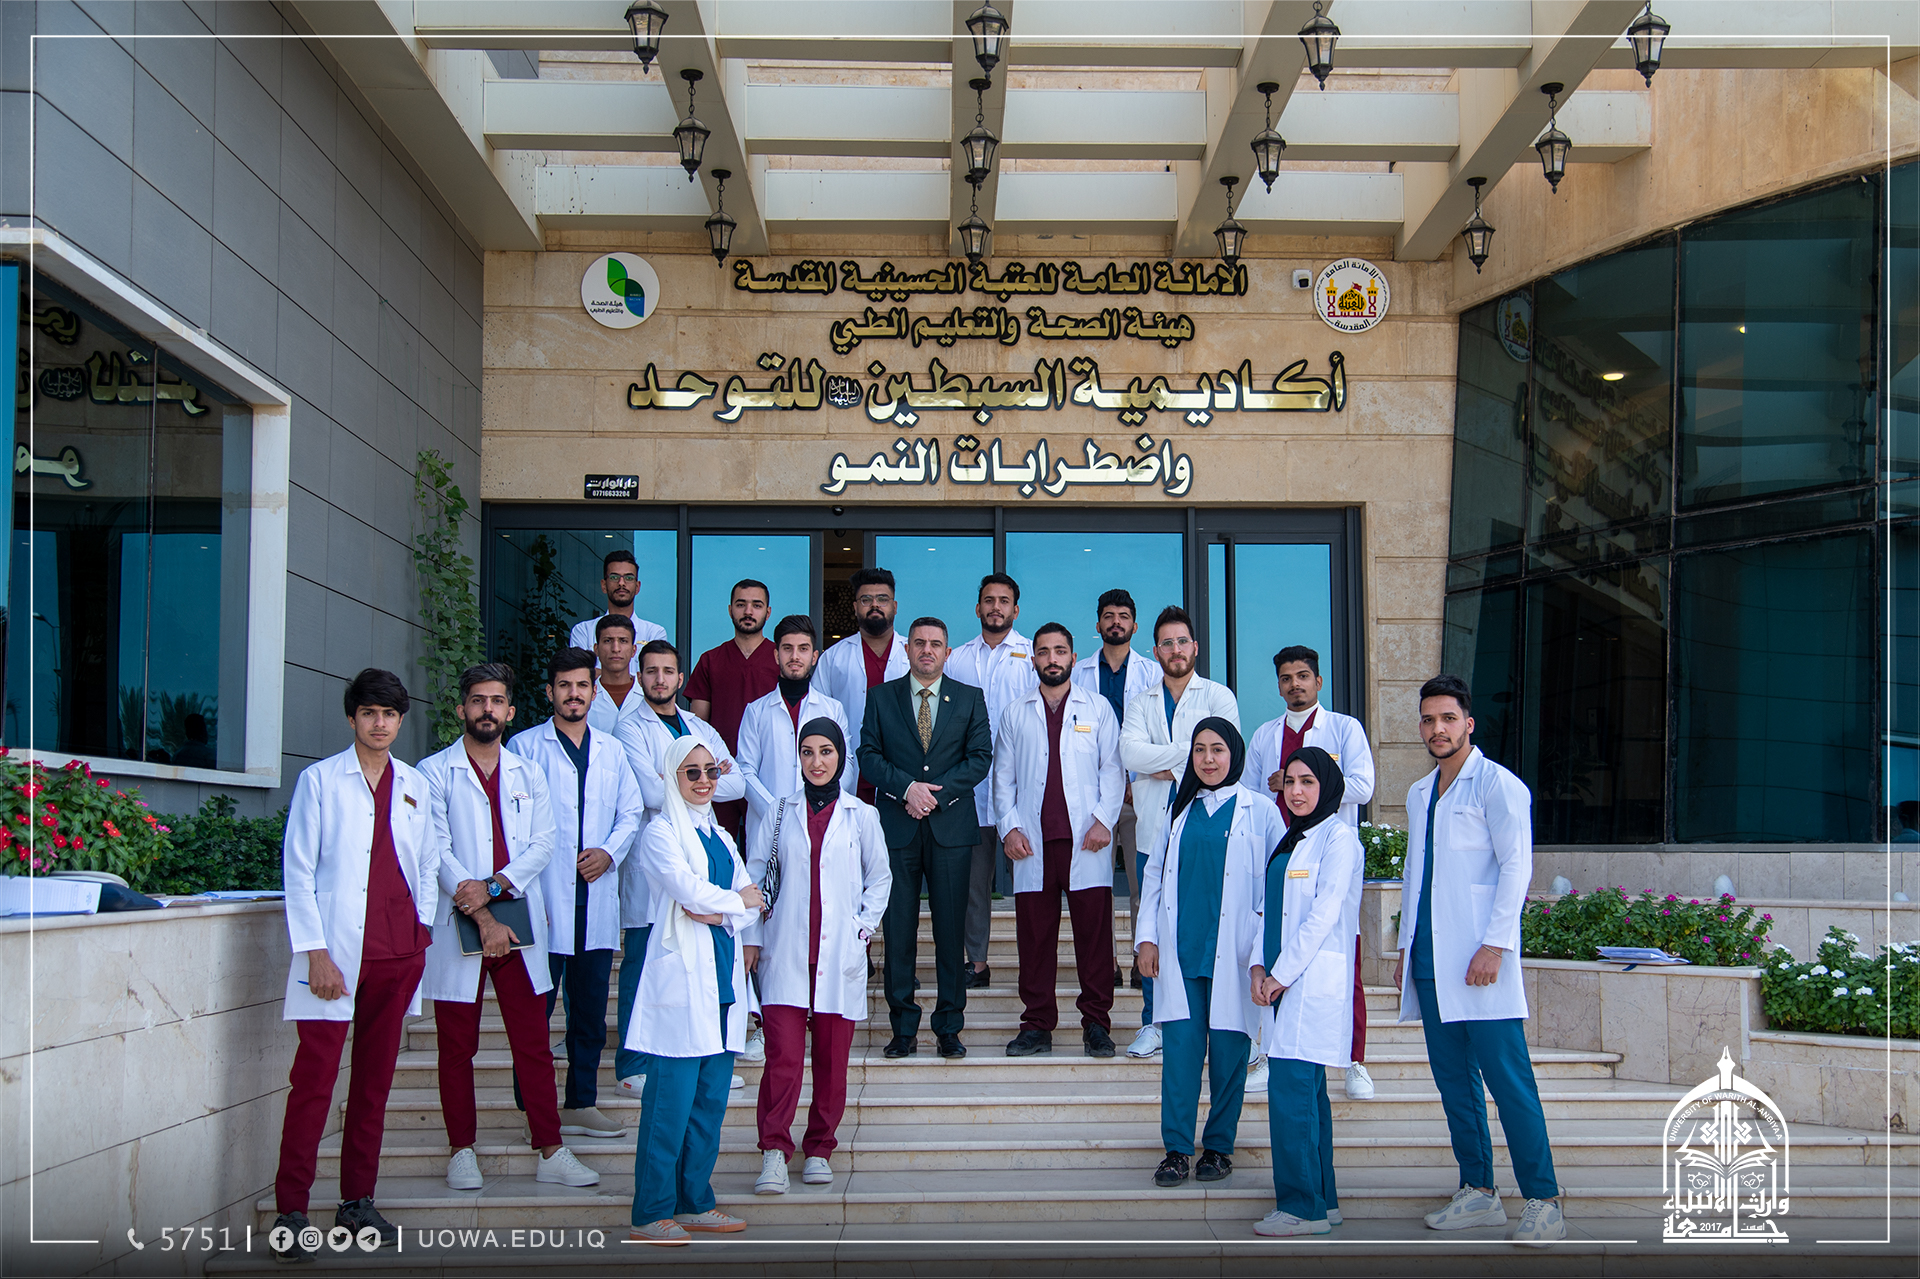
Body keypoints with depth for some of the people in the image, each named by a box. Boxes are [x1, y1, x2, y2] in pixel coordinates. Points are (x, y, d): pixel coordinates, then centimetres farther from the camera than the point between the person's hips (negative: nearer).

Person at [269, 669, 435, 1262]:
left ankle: (357, 1201, 19)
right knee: (313, 1081, -6)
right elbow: (298, 871, -3)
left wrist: (422, 929, 9)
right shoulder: (320, 780, 1)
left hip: (399, 954, 4)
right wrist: (315, 952, -9)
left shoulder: (415, 786, 13)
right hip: (337, 953, -4)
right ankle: (290, 1212, 0)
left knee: (375, 1080, 10)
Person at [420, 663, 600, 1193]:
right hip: (457, 927, -2)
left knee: (534, 1045, 2)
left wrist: (493, 884, -13)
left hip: (519, 925, 2)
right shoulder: (435, 772, 3)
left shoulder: (528, 774, 14)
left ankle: (551, 1152, 6)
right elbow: (437, 850, -6)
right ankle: (463, 1152, 16)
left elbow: (543, 843, 4)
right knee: (457, 1047, 5)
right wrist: (482, 917, -13)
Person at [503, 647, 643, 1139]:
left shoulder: (612, 751, 15)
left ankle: (582, 1104, 17)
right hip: (544, 900, -4)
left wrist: (610, 852, -5)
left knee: (590, 1010, 9)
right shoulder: (525, 747, 3)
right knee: (535, 1010, -3)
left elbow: (631, 812, 15)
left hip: (597, 897, 4)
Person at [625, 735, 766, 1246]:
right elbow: (688, 891, -15)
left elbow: (752, 903, 12)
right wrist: (738, 899, 1)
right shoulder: (661, 832, -3)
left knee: (711, 1098, 8)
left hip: (723, 973, 7)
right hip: (683, 973, -7)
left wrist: (717, 912, -7)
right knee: (671, 1099, -7)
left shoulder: (719, 835, 20)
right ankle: (651, 1213, -1)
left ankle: (695, 1203, 16)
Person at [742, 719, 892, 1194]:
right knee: (783, 1055, -9)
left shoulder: (861, 816, 6)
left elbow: (880, 878, 13)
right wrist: (751, 936, 6)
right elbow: (756, 874, 12)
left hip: (840, 954, 0)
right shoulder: (781, 812, 8)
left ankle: (819, 1150, 17)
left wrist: (863, 927, 2)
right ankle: (775, 1151, -4)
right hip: (786, 954, 0)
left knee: (832, 1058, 4)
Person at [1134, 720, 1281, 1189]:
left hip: (1232, 952, -2)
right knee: (1180, 1047, -1)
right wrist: (1146, 937, 6)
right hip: (1180, 951, 2)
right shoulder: (1180, 810, 14)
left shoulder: (1259, 811, 4)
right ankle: (1177, 1149, 5)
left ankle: (1219, 1148, 14)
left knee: (1228, 1050, 1)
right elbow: (1154, 873, 15)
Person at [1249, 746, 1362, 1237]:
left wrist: (1281, 974, -13)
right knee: (1307, 1091, 9)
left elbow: (1324, 914, -13)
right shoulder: (1287, 841, 19)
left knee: (1291, 1089, -11)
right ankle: (1323, 1200, 15)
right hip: (1281, 980, 8)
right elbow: (1268, 909, 17)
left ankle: (1302, 1206, -5)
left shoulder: (1338, 837, -7)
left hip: (1313, 980, -8)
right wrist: (1258, 966, 1)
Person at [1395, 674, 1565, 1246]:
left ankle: (1543, 1202, -3)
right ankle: (1478, 1192, 16)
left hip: (1479, 960, -7)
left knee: (1509, 1081, -8)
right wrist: (1405, 946, 18)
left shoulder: (1497, 785, -3)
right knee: (1454, 1079, 9)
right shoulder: (1419, 794, 19)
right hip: (1431, 962, 7)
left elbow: (1516, 867, -9)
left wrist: (1494, 944, -17)